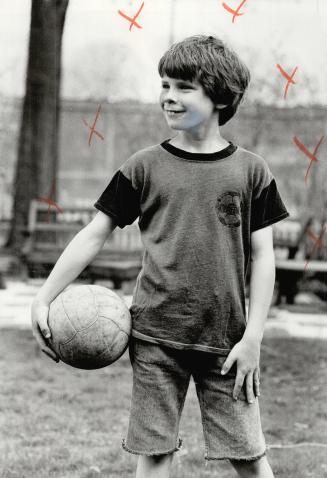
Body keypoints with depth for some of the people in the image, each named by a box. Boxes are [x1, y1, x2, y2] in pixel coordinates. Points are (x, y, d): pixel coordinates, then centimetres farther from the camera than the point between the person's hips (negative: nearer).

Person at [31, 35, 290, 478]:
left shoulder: (250, 170, 2)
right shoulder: (145, 167, 2)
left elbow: (262, 256, 2)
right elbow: (94, 235, 5)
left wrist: (253, 336, -4)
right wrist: (43, 299, -1)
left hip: (225, 341, 0)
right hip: (155, 337, 1)